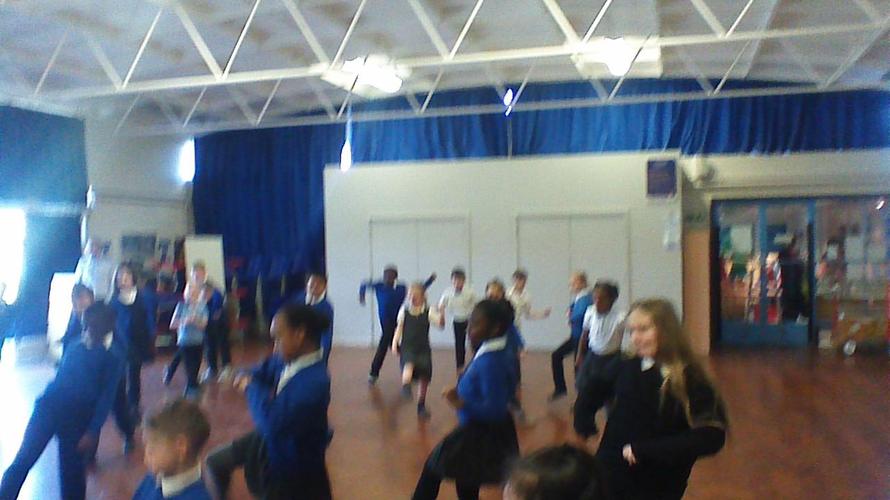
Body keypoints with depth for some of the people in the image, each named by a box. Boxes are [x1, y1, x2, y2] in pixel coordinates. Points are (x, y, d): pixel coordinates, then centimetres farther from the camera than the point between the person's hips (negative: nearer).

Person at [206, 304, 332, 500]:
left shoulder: (314, 382, -37)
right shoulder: (288, 358, -10)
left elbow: (272, 422, -40)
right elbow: (264, 370, 11)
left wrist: (252, 388, -23)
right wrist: (246, 378, -14)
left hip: (292, 461, -8)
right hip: (271, 439, 8)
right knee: (216, 463, 18)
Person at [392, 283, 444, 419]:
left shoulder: (428, 312, -4)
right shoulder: (404, 310, 1)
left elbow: (441, 324, -16)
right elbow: (399, 328, 10)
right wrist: (395, 343, 0)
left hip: (423, 348, 0)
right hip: (407, 347, 0)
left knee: (424, 378, 3)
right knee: (409, 364, -35)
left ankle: (421, 407, 19)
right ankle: (406, 385, -50)